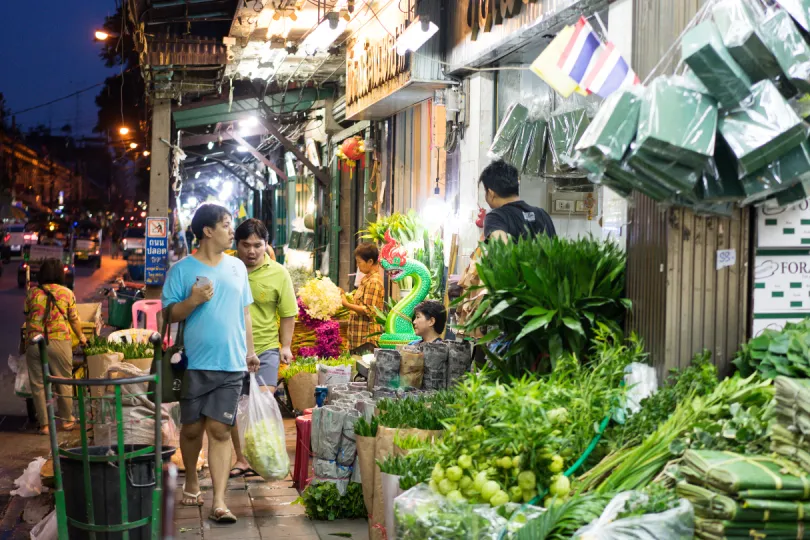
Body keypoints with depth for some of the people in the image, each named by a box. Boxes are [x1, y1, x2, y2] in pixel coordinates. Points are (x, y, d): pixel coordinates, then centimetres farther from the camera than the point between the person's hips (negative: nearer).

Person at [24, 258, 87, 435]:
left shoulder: (32, 292, 5)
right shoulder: (67, 293, 2)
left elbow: (27, 317, 11)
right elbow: (74, 319, 9)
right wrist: (81, 336, 26)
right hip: (59, 341, -1)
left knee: (38, 384, 8)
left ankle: (44, 424, 11)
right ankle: (67, 420, 21)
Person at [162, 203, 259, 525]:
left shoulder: (237, 267, 10)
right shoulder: (182, 269, -3)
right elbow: (169, 314, -3)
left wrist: (250, 351, 12)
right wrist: (193, 300, -20)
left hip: (231, 364, 2)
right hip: (195, 364, -2)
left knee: (219, 430, -3)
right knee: (192, 428, 10)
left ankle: (219, 501, -5)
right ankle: (191, 481, 33)